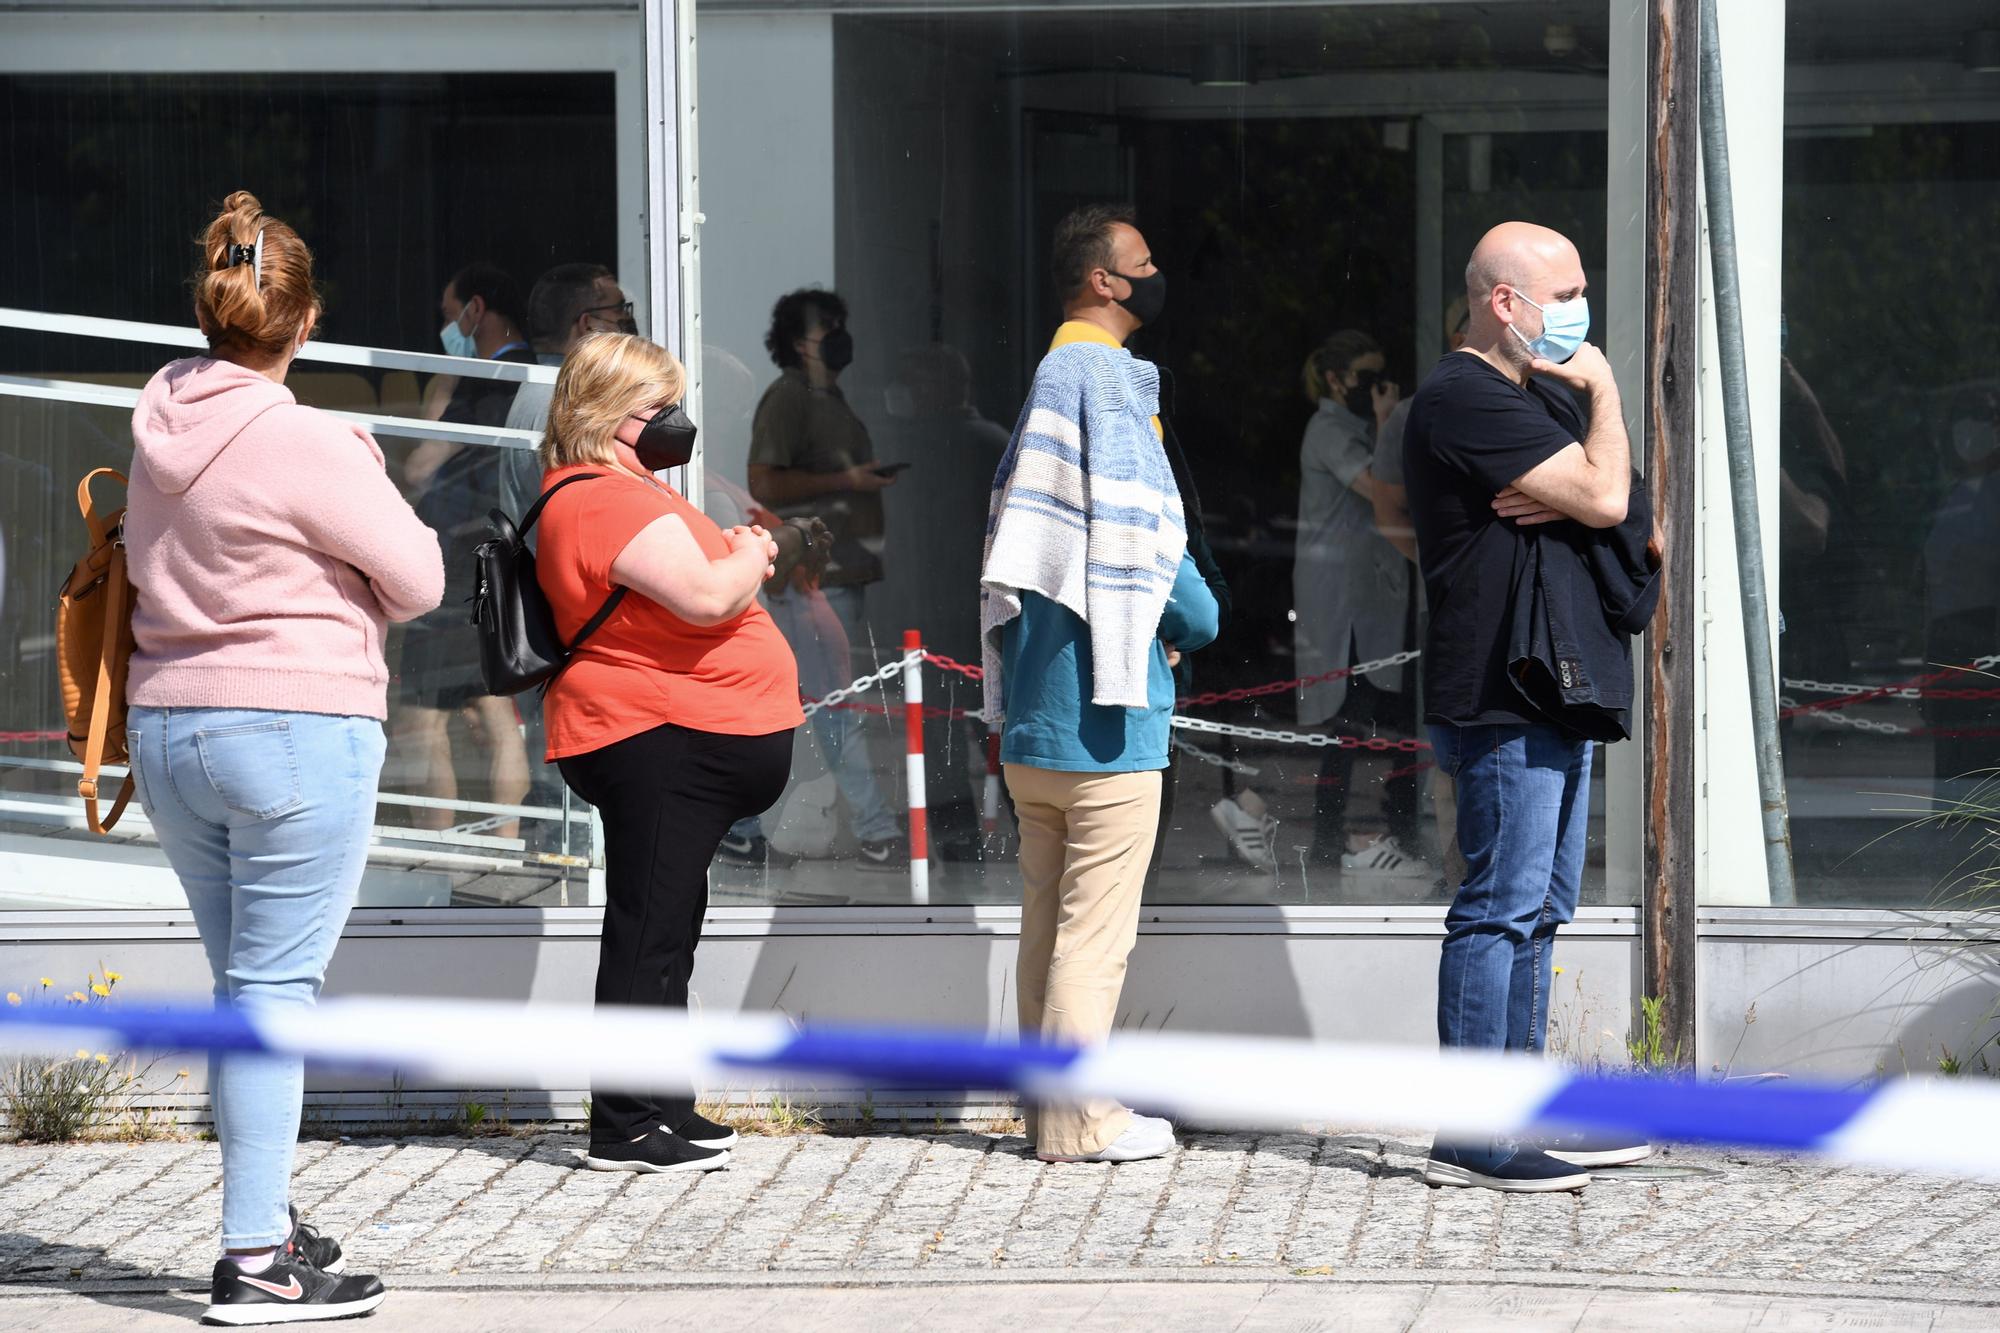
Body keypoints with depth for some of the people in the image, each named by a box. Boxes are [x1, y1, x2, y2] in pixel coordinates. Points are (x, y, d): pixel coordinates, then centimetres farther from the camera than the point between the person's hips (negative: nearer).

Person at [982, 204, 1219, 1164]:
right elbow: (1144, 536, -17)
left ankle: (1048, 1102, 19)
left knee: (1049, 914, 13)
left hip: (1033, 710, 9)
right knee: (1097, 922, -4)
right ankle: (1079, 1118, -1)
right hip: (1105, 705, -9)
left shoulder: (1045, 379, 15)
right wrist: (1196, 621, -1)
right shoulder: (1107, 381, -14)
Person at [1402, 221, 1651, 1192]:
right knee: (1503, 906, -10)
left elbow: (1605, 504, 15)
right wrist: (1603, 391, -4)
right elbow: (1606, 499, -20)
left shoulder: (1530, 396, 20)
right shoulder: (1469, 400, -15)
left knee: (1535, 909, 14)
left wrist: (1560, 499, -8)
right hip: (1502, 707, -11)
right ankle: (1470, 1139, -9)